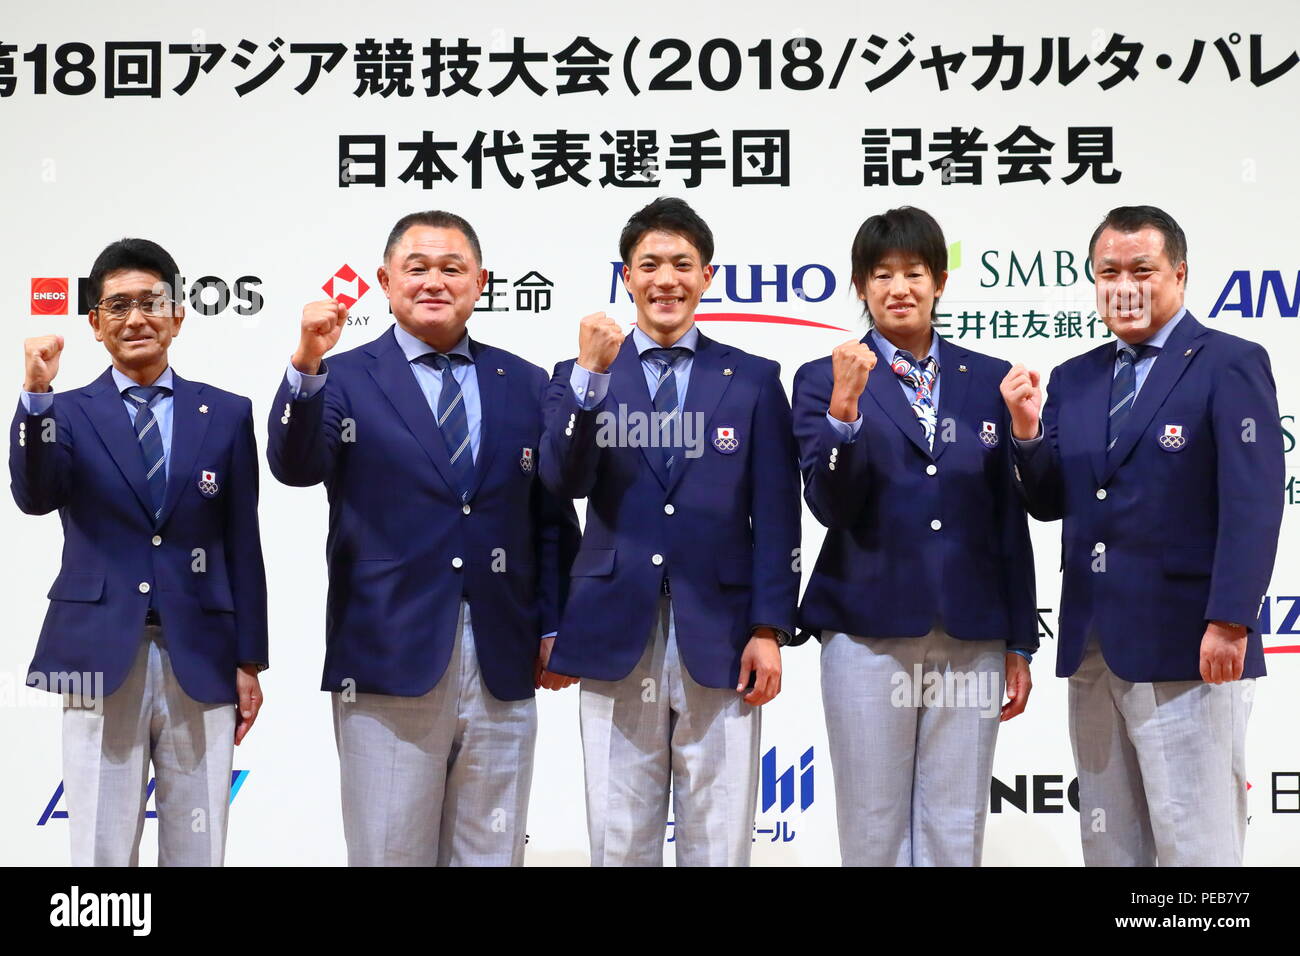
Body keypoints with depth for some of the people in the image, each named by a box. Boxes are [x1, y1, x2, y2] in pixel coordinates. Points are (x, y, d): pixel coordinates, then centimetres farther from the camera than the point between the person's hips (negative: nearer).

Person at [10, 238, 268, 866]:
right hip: (102, 661, -1)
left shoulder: (226, 414, 7)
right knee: (101, 855, 5)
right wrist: (36, 394, -26)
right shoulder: (70, 413, 5)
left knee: (198, 854, 7)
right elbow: (35, 497, -13)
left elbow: (242, 544, 6)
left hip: (200, 662, 1)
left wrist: (249, 661, 4)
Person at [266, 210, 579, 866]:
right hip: (390, 664, -2)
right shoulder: (345, 380, 3)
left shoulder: (525, 385, 11)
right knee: (390, 855, 5)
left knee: (492, 855, 9)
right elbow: (295, 466, -15)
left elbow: (551, 517, 13)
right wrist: (306, 366, -30)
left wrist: (554, 627, 7)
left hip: (502, 671, 3)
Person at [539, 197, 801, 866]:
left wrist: (769, 631, -4)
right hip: (616, 638, 1)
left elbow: (775, 515, 3)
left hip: (720, 642, 0)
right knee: (619, 843, 7)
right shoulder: (582, 374, 9)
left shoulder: (754, 380, 7)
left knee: (718, 844, 4)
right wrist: (591, 373, -16)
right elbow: (565, 480, -7)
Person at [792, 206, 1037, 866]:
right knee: (873, 832, 6)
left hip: (972, 638, 2)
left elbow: (1010, 520, 10)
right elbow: (829, 506, -8)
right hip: (870, 633, -2)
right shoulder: (824, 380, 2)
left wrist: (1020, 644, 9)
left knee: (955, 835, 6)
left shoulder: (987, 379, 9)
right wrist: (844, 409, -22)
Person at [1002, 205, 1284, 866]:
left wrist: (1229, 622, -19)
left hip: (1187, 650, -6)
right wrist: (1027, 430, -6)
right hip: (1093, 650, 6)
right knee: (1108, 843, 13)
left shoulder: (1230, 365, -5)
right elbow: (1051, 503, 12)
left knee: (1196, 846, -1)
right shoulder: (1074, 379, 13)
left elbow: (1252, 505, -12)